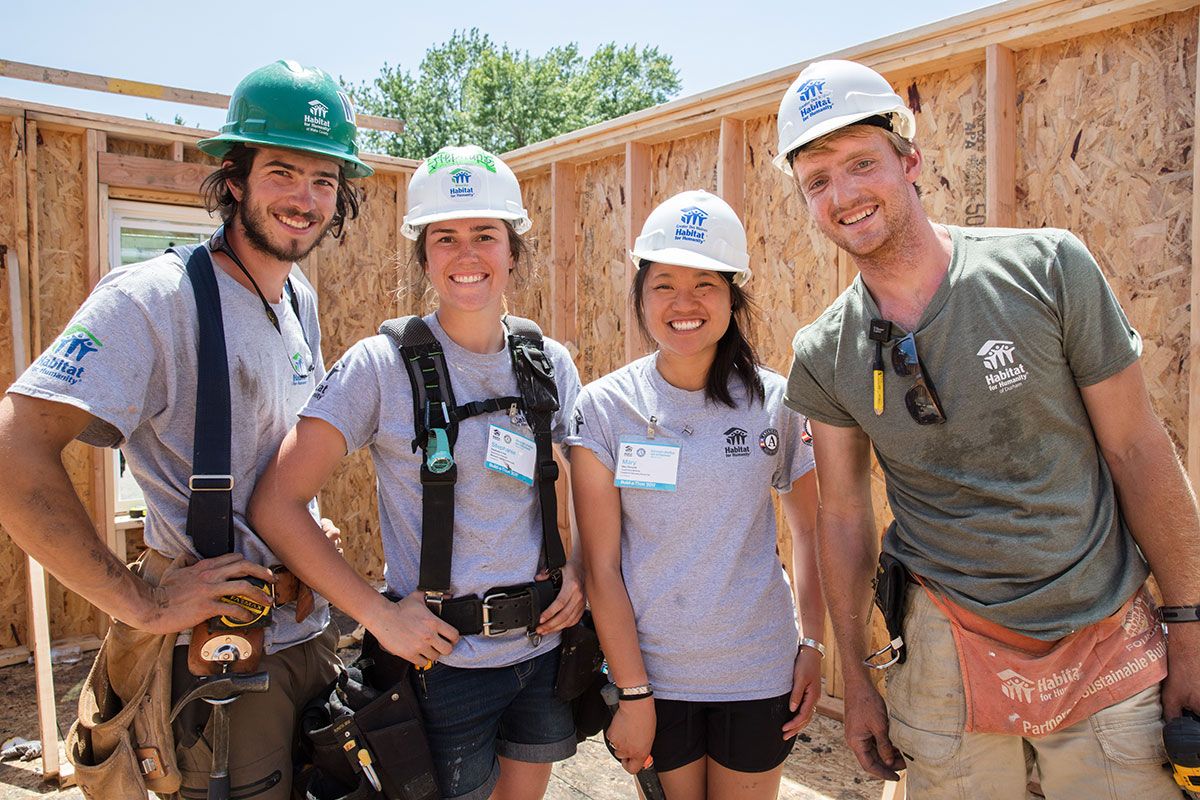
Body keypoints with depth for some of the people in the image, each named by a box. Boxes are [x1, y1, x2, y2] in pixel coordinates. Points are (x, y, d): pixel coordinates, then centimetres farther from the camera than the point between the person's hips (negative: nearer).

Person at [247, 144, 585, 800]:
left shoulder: (549, 364, 0)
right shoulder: (382, 366, -12)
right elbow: (276, 505, -13)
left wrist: (580, 570, -3)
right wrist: (379, 614, -15)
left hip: (545, 646, 4)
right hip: (444, 660, -4)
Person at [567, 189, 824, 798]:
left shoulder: (776, 402, -6)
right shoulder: (603, 408, -9)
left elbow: (809, 529, 6)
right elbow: (601, 567, -8)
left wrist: (813, 644, -2)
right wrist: (634, 694, -9)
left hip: (757, 674, 1)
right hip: (648, 670, 0)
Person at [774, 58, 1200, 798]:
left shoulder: (1048, 268, -10)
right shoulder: (822, 358, -4)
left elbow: (1138, 451, -5)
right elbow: (844, 514, 2)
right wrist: (857, 679, 6)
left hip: (1111, 647, 0)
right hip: (951, 647, 1)